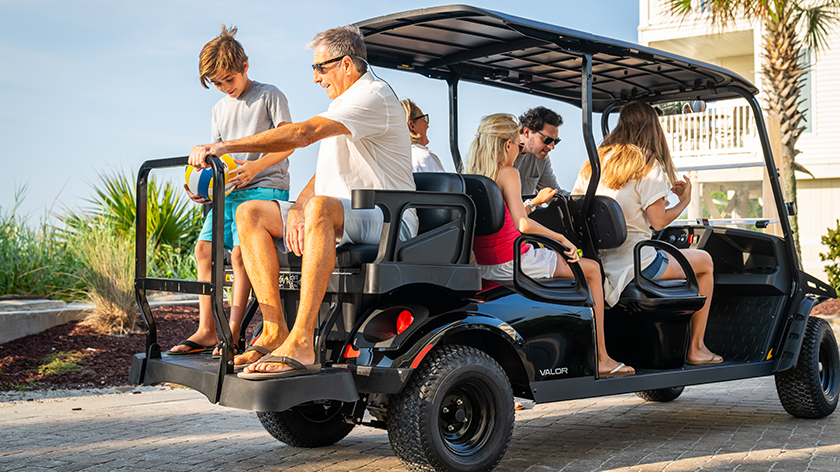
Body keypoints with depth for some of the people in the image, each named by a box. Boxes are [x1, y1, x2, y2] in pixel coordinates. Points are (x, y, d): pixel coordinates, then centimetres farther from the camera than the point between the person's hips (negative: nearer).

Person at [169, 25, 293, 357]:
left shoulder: (269, 95, 1)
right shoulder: (220, 108, 22)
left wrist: (256, 166, -23)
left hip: (266, 186, -7)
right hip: (229, 191, 7)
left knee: (240, 252, -21)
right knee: (204, 247, -7)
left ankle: (233, 333, -16)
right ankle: (206, 330, -3)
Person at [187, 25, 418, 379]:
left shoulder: (374, 95, -10)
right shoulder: (343, 104, 24)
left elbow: (302, 134, -24)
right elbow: (325, 173, 18)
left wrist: (228, 146, -26)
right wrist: (298, 208, -4)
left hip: (388, 220, -9)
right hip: (339, 218, 9)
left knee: (321, 207, -40)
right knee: (249, 212, -7)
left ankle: (301, 344, -45)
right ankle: (274, 331, -18)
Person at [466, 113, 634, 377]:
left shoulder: (472, 176, 10)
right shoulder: (508, 173, -13)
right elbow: (522, 225, -23)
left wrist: (534, 203, 25)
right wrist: (562, 238, -13)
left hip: (485, 265, 9)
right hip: (513, 262, -9)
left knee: (553, 258, 33)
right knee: (591, 270, 7)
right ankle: (601, 359, 8)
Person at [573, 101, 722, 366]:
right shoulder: (648, 165, -10)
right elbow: (659, 221, -13)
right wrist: (684, 201, 6)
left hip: (598, 261, 7)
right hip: (636, 263, -7)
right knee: (705, 262, 16)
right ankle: (696, 349, 17)